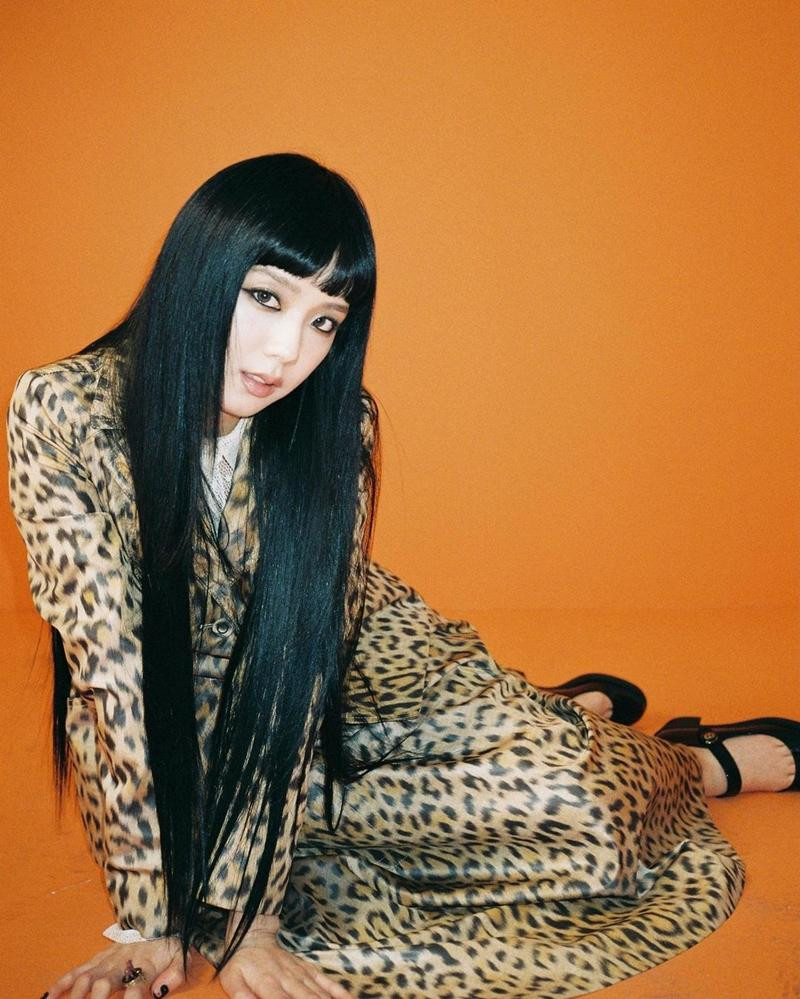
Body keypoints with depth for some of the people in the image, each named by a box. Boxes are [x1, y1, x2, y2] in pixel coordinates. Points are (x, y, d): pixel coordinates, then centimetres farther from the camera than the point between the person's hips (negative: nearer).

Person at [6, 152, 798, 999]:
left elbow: (303, 651, -20)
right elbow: (110, 663, -24)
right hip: (188, 701, -1)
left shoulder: (336, 423, -20)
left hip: (353, 656, 1)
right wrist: (154, 918, -24)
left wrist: (240, 908, -25)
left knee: (558, 787, -20)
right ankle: (576, 712, 9)